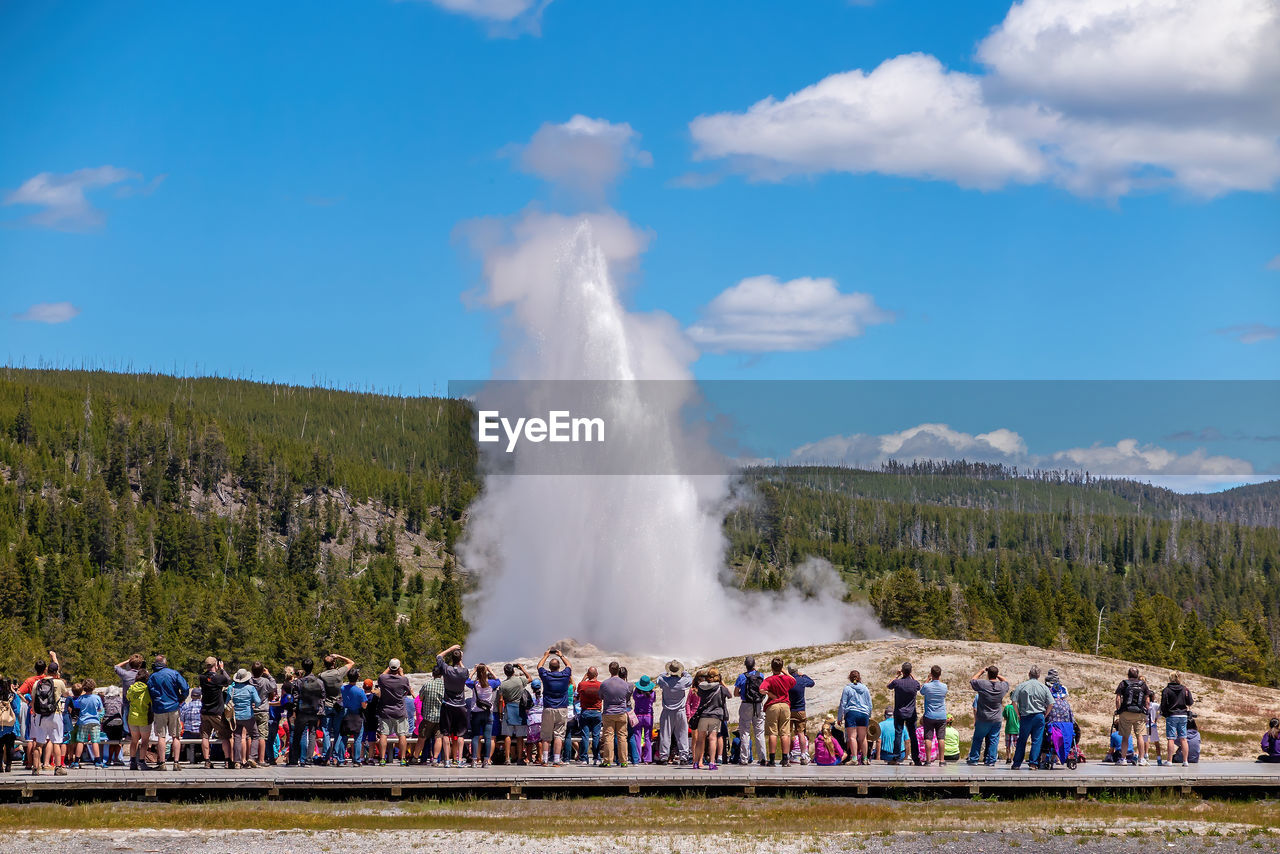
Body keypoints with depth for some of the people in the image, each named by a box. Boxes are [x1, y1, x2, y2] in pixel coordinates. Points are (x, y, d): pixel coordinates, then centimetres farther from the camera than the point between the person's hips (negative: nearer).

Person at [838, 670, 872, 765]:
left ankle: (854, 758, -17)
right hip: (864, 714, 4)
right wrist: (869, 716, 28)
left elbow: (843, 704, 0)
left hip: (851, 713, -4)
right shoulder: (865, 689, 12)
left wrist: (840, 717, 6)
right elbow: (870, 704, 17)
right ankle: (864, 758, 10)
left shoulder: (847, 688, -1)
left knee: (852, 737, -7)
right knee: (862, 737, 9)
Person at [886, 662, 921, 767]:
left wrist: (897, 675, 11)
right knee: (913, 736, 5)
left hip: (899, 713, -1)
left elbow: (888, 686, 10)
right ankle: (916, 759, 5)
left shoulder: (897, 682, -12)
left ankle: (895, 758, -3)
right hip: (911, 714, 1)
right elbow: (919, 686, 19)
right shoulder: (915, 683, -8)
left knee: (898, 735, 1)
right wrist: (911, 675, 18)